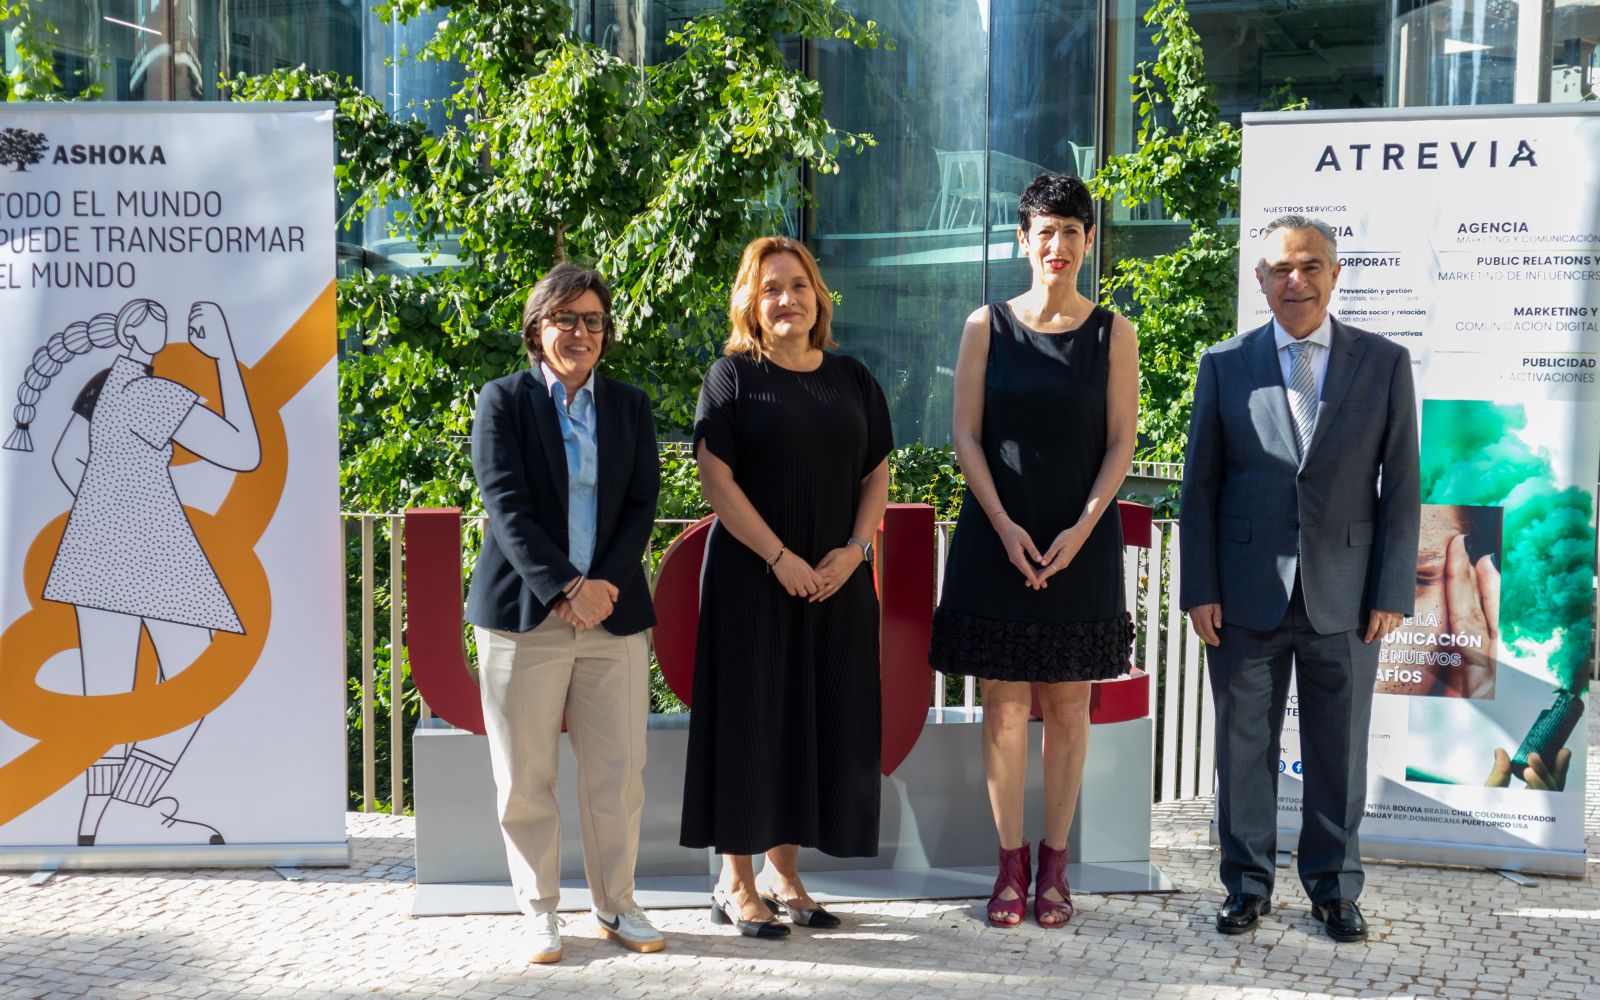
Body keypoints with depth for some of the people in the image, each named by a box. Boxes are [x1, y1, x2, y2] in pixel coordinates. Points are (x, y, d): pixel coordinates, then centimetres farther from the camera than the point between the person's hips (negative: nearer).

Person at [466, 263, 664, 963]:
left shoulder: (630, 406, 13)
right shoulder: (503, 400, 2)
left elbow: (642, 504, 6)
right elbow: (507, 507, -7)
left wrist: (606, 585, -9)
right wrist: (566, 588, -16)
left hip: (613, 615, 3)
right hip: (525, 614, -2)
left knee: (618, 773, 4)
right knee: (526, 778, 4)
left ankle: (616, 906, 20)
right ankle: (540, 912, 18)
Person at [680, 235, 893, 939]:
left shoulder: (853, 380, 12)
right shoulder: (734, 375, -1)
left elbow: (877, 475, 11)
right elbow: (716, 478, -9)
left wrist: (854, 549, -5)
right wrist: (781, 557, -15)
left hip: (837, 582, 5)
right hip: (752, 577, -4)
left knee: (817, 722, 7)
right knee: (750, 717, -1)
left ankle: (783, 874, 20)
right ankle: (736, 885, 10)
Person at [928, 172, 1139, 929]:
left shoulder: (1112, 334, 4)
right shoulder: (987, 327, 3)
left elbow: (1122, 442, 1)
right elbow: (966, 437, 0)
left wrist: (1082, 528, -12)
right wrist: (1004, 525, -11)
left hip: (1082, 543, 0)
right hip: (998, 539, 0)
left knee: (1068, 702, 5)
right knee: (1005, 701, 3)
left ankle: (1054, 863, 16)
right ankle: (1010, 862, 14)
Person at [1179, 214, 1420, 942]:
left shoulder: (1384, 363, 5)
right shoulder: (1225, 365, 4)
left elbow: (1400, 486, 3)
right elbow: (1200, 486, 4)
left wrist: (1393, 592, -3)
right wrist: (1199, 589, -3)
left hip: (1343, 597, 0)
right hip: (1247, 595, 0)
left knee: (1340, 752, 9)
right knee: (1244, 746, 8)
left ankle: (1334, 888, 26)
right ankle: (1247, 884, 23)